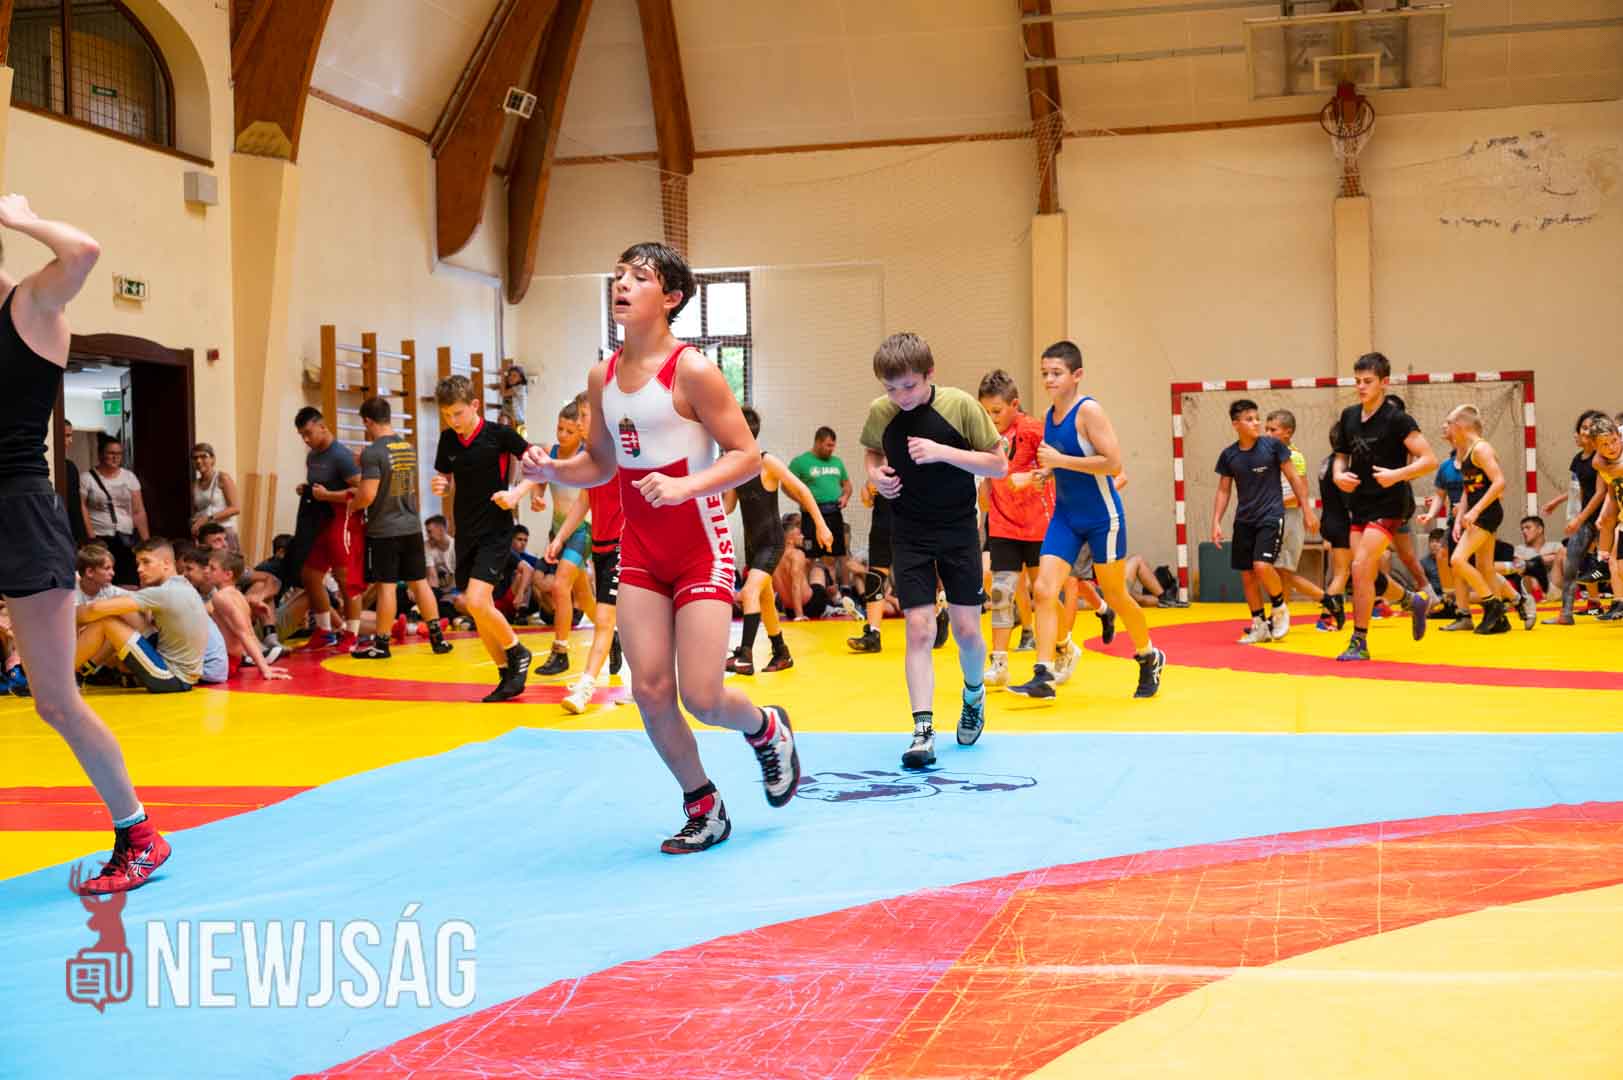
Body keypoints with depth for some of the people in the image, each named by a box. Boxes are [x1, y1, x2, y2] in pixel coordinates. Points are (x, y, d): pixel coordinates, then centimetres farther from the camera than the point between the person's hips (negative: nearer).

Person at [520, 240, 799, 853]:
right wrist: (551, 469, -3)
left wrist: (684, 487, -28)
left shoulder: (691, 371, -13)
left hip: (701, 546, -5)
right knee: (650, 689, -3)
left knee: (702, 697, -9)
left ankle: (767, 731, 27)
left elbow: (747, 456, -13)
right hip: (640, 549, 5)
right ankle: (703, 810, 18)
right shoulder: (602, 377, 6)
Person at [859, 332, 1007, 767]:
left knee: (966, 628, 2)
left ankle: (974, 694, 33)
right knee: (918, 629, -6)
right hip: (909, 535, 1)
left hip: (959, 531, -1)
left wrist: (943, 452, -23)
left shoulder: (961, 405, -14)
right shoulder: (879, 412, -5)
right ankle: (923, 730, -5)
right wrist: (875, 471, -6)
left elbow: (1000, 465, -11)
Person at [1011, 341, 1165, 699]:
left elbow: (1113, 463, -23)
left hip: (1102, 518, -6)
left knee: (1116, 596, 9)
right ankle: (1044, 676, -10)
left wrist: (1061, 460, -23)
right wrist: (1045, 470, 4)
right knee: (1044, 591, -10)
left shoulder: (1089, 410, -15)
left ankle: (1150, 659, 33)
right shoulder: (1049, 416, 7)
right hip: (1065, 517, 6)